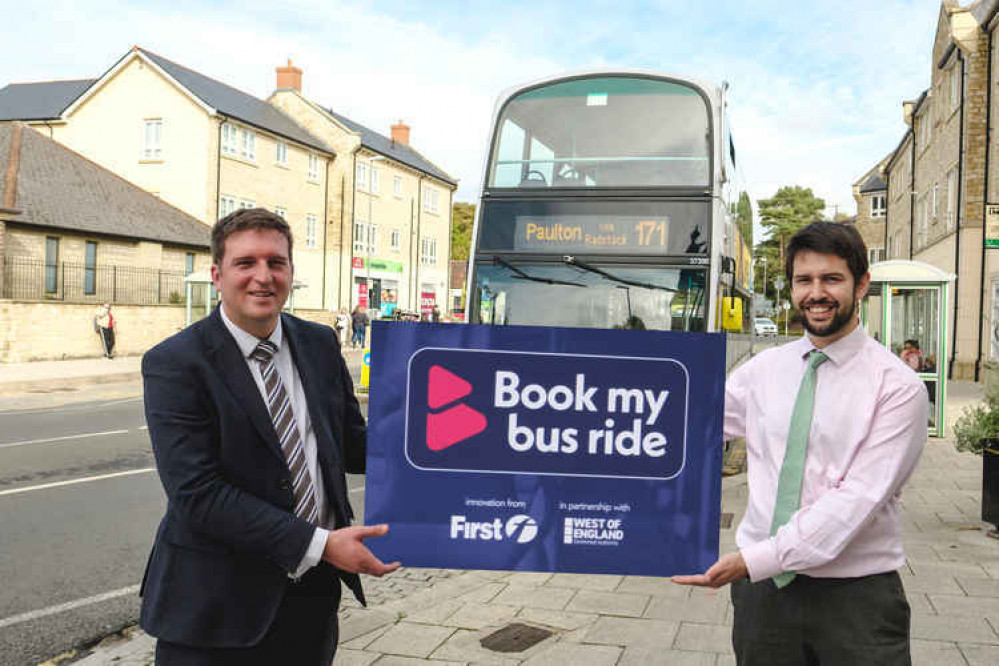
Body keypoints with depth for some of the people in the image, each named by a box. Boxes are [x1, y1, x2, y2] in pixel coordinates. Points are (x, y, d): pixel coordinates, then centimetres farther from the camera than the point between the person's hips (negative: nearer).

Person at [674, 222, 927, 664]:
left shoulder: (897, 387, -10)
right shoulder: (764, 369, 4)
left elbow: (858, 498, -17)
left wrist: (755, 559, -22)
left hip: (855, 594, -3)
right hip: (764, 585, 4)